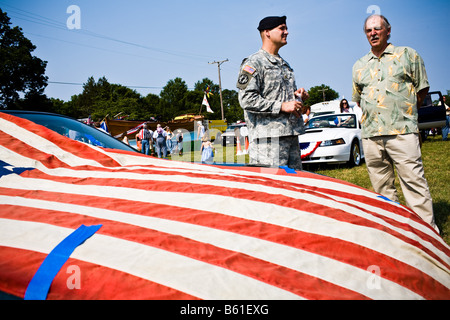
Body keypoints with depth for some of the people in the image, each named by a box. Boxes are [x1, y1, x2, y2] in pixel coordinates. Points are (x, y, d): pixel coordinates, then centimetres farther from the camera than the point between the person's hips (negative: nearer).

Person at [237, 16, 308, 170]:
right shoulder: (253, 63, -4)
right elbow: (247, 99, -16)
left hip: (292, 134, 9)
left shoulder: (285, 64, 24)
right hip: (268, 138, -8)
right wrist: (282, 106, -18)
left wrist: (295, 95, 11)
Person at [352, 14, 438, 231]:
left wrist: (404, 112, 10)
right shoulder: (359, 66, 17)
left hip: (402, 132, -4)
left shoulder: (407, 55, 8)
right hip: (370, 135, 4)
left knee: (414, 182, -7)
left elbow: (422, 90, 11)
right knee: (382, 187, 7)